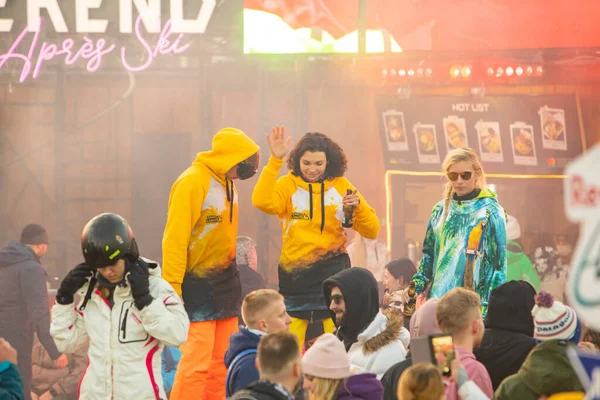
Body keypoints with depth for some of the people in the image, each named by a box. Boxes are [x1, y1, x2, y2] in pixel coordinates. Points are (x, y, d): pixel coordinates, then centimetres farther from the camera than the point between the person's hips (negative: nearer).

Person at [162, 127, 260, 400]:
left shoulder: (226, 183, 10)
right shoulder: (192, 183, -16)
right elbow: (175, 238, -18)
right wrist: (172, 287, -20)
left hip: (225, 285, 9)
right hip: (197, 287, -9)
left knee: (222, 361, 9)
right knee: (197, 360, -12)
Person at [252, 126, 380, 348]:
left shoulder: (341, 186, 3)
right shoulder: (288, 185, -1)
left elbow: (371, 231, 2)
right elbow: (262, 202, -23)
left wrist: (358, 206, -17)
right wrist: (275, 161, -25)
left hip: (333, 273, 0)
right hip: (296, 274, 0)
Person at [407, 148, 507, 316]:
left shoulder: (491, 212, -4)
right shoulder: (441, 210, 12)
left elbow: (499, 262, -5)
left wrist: (491, 307, -11)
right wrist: (417, 286, 9)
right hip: (439, 295, 5)